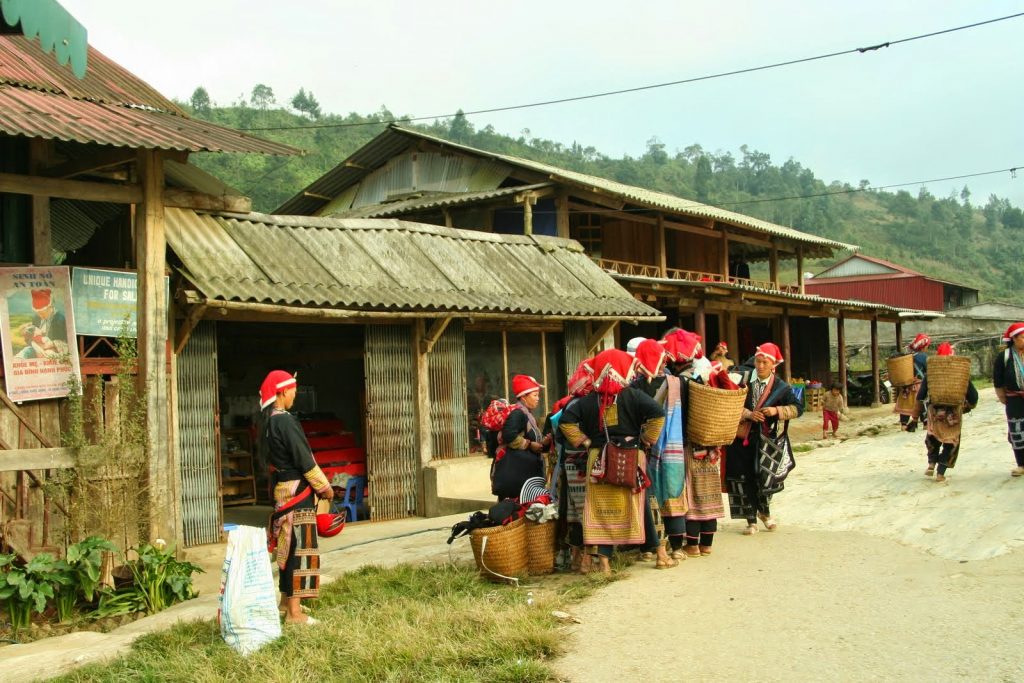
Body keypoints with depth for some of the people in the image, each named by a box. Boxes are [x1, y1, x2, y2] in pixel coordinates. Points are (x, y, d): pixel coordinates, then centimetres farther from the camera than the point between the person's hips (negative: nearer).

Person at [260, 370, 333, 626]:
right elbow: (304, 460, -19)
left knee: (288, 546, 18)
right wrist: (325, 487, -8)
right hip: (296, 491, -9)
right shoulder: (286, 421, -19)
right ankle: (294, 611, -4)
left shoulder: (268, 422, 9)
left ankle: (287, 599, 29)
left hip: (280, 490, 9)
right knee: (300, 547, -6)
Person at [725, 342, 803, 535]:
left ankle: (764, 512, 30)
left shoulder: (781, 387, 0)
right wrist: (749, 414, -18)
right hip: (742, 437, 0)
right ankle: (751, 520, 12)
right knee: (744, 479, -1)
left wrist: (777, 410, -16)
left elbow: (798, 408, -1)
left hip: (765, 438, 0)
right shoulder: (743, 381, -2)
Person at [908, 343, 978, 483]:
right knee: (951, 443, 11)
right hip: (954, 414, -1)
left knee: (933, 438, 25)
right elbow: (973, 395, -4)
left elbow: (920, 397, -4)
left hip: (935, 412, 1)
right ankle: (940, 473, 6)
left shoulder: (930, 373, -4)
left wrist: (915, 415, 4)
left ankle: (931, 464, 13)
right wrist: (967, 407, 15)